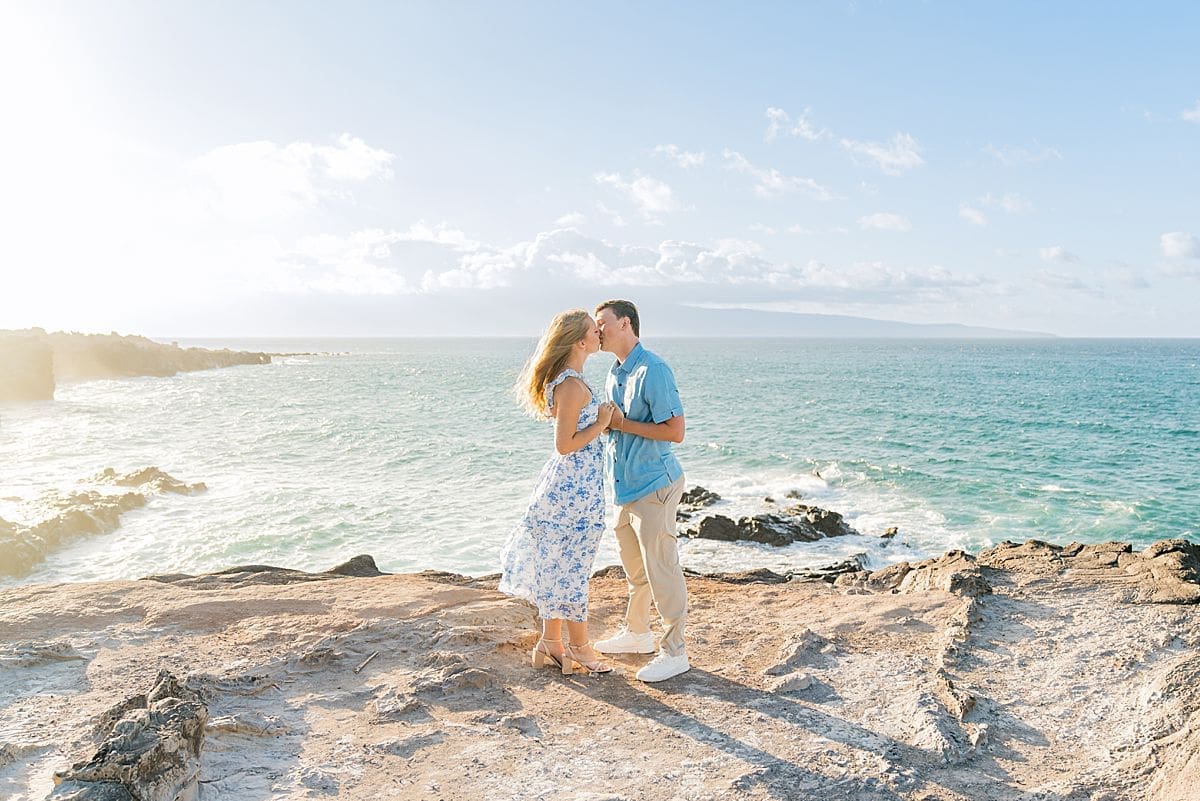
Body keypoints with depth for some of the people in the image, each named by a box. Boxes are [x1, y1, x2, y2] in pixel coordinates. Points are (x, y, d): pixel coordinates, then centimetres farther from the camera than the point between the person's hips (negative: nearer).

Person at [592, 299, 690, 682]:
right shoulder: (614, 373, 12)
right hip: (625, 484, 9)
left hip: (653, 484, -9)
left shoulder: (653, 371, -18)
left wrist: (622, 424, -19)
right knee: (634, 566, 21)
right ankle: (636, 633, 36)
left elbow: (675, 431, -22)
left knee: (661, 569, -2)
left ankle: (674, 651, 10)